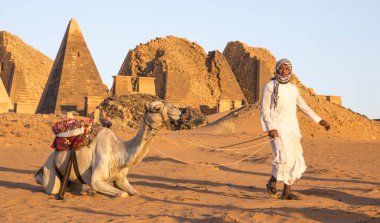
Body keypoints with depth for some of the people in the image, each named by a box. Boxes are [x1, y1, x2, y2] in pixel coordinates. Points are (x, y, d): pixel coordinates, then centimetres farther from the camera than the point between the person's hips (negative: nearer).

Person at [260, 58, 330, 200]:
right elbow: (264, 110, -7)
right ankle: (272, 182, 0)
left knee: (296, 162, 1)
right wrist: (270, 128, -19)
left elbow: (304, 107, 21)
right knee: (284, 157, -23)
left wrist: (320, 121, 18)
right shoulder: (269, 86, -4)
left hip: (292, 129, 6)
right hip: (277, 128, -6)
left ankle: (286, 193, 10)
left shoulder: (293, 89, 13)